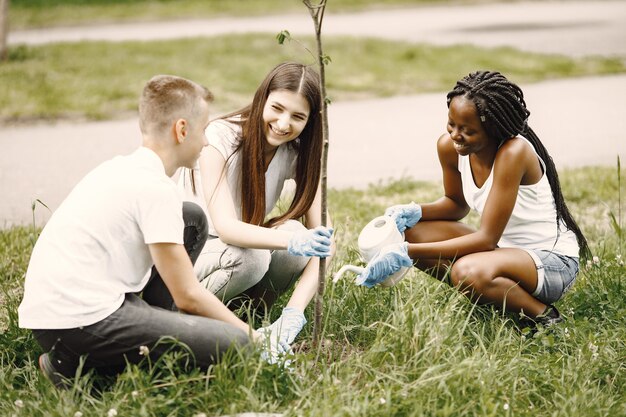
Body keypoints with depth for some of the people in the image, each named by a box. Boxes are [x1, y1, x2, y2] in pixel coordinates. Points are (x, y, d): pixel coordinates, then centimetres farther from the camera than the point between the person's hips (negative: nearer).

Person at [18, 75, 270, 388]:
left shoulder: (124, 167, 14)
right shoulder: (156, 187, -14)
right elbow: (187, 296, -10)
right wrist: (250, 334, 3)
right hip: (78, 324, -10)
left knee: (193, 219, 16)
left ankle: (151, 331, 13)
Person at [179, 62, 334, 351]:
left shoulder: (300, 153, -11)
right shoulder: (220, 138, -24)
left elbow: (322, 243, -19)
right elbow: (225, 227, -34)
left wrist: (294, 312, -33)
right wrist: (291, 241, -52)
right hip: (189, 249, -4)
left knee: (299, 238, -27)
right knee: (251, 258, -36)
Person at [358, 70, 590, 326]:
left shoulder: (513, 152, -27)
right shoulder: (449, 147, -7)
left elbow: (486, 238, -28)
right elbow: (457, 204, 14)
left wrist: (408, 253, -32)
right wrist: (414, 212, -9)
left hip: (554, 260, -8)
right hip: (503, 247, 8)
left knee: (468, 272, -36)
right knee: (410, 233, -7)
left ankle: (544, 316, -9)